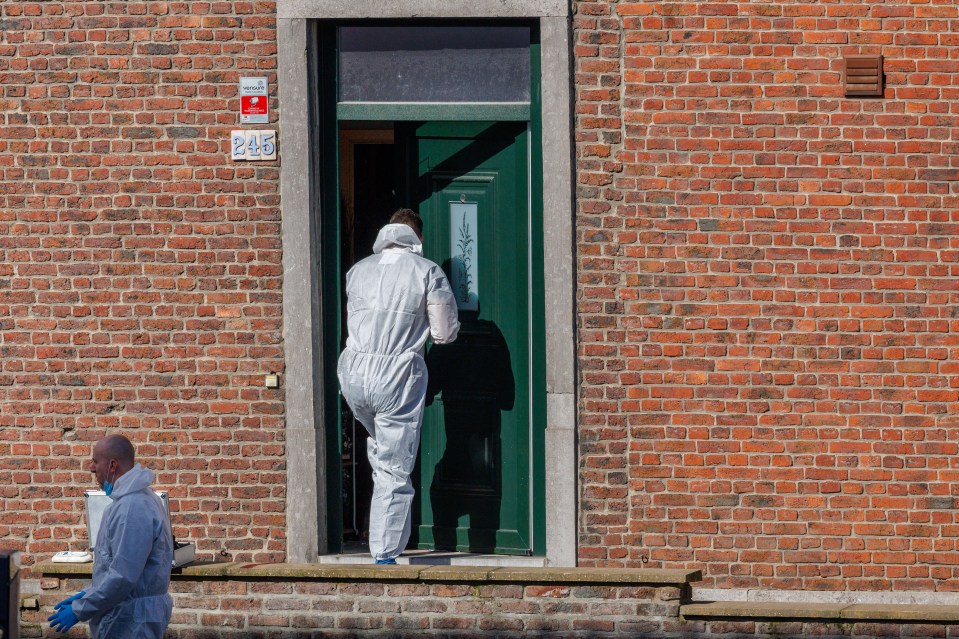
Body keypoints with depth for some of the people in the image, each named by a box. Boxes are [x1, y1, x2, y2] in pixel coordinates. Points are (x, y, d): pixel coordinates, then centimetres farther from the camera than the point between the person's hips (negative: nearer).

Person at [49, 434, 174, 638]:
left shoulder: (132, 508, -22)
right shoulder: (137, 498, 12)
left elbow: (123, 577, -26)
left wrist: (79, 610, -18)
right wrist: (89, 594, 16)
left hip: (131, 621, -10)